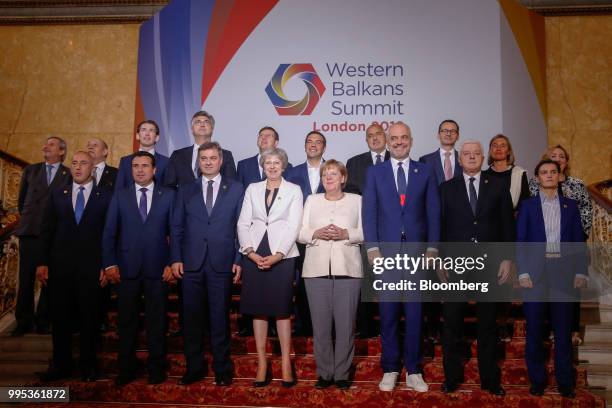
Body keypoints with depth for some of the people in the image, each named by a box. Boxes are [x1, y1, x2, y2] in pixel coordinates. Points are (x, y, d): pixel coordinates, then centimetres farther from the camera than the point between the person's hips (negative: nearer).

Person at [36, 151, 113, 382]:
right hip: (60, 266, 2)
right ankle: (61, 365, 22)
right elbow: (46, 231, 8)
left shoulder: (106, 197, 2)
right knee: (59, 318, 8)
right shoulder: (57, 195, 10)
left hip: (91, 267, -2)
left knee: (89, 318, 6)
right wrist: (42, 263, 0)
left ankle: (88, 366, 19)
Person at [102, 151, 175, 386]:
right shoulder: (120, 196, 8)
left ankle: (156, 369, 21)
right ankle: (126, 370, 22)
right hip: (126, 268, 1)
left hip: (157, 268, -1)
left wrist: (172, 263, -5)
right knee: (126, 321, 8)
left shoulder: (168, 196, 4)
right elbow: (109, 232, 4)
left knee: (156, 321, 8)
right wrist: (109, 263, -4)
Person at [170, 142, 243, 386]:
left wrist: (239, 260, -3)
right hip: (191, 264, 2)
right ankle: (194, 367, 22)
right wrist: (175, 259, 0)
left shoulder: (235, 189, 6)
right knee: (192, 318, 8)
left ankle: (222, 369, 20)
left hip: (222, 263, -2)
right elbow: (176, 227, 9)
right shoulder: (186, 191, 11)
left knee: (220, 318, 6)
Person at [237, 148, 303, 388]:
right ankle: (262, 363, 13)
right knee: (258, 309, 5)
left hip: (282, 256, -2)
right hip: (254, 256, 3)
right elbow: (243, 223, 5)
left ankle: (286, 364, 10)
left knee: (282, 309, 0)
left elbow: (293, 226, -4)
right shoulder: (252, 189, 12)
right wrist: (251, 252, -8)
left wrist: (276, 256, -14)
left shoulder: (293, 190, 4)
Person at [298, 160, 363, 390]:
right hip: (317, 269, 1)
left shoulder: (356, 200, 11)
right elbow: (300, 233, 9)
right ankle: (324, 373, 15)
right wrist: (316, 233, -9)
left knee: (345, 324, -1)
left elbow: (365, 232, 5)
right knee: (320, 323, 2)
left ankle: (342, 373, 13)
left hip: (347, 269, -1)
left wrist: (346, 234, -12)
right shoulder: (312, 200, 15)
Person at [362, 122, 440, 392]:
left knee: (414, 312, 6)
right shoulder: (375, 172, 7)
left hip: (416, 251, 0)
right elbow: (369, 212, 3)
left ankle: (413, 371, 18)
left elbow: (433, 213, 6)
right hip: (386, 251, 0)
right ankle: (390, 369, 18)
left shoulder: (425, 172, 8)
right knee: (388, 313, 6)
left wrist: (432, 248, -1)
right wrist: (372, 248, -6)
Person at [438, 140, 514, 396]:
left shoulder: (498, 186, 7)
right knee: (452, 323, 5)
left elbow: (507, 224, 5)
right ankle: (452, 376, 19)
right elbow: (440, 226, 2)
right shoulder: (447, 188, 5)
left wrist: (507, 259, -1)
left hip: (489, 263, 1)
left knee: (488, 324, 10)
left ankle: (490, 379, 22)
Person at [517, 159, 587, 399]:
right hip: (535, 273, -1)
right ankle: (537, 380, 16)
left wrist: (581, 272, -1)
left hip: (564, 273, 1)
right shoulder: (527, 206, 6)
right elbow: (520, 241, 2)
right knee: (534, 329, 4)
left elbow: (578, 241, 9)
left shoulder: (570, 206, 11)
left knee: (563, 329, 5)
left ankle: (564, 381, 17)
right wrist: (523, 272, -8)